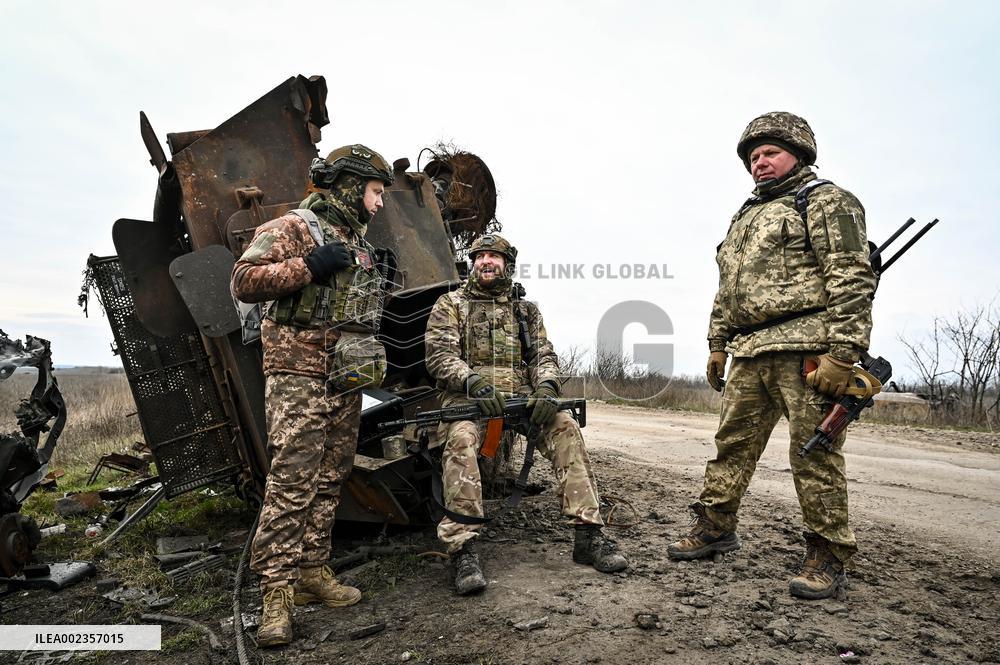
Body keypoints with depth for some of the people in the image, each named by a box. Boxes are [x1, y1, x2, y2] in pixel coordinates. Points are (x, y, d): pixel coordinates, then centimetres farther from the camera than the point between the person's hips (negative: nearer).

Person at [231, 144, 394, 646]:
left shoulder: (361, 245, 22)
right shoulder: (292, 228, -3)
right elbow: (244, 281, -13)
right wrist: (307, 267, -18)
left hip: (347, 379, 8)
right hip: (300, 373, -8)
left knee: (329, 481, 9)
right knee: (291, 480, -10)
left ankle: (312, 571, 19)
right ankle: (277, 588, -4)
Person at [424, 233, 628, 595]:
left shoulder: (526, 310, 22)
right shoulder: (451, 304, 12)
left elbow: (544, 355, 12)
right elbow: (439, 354, -1)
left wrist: (546, 386, -12)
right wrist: (473, 382, -20)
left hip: (520, 396, 3)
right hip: (468, 396, -3)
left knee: (565, 427, -23)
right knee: (461, 438, -36)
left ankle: (588, 535, -20)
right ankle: (463, 549, -33)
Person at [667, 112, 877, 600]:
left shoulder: (825, 202, 0)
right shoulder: (745, 216, 25)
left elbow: (852, 281, -11)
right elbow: (726, 289, 26)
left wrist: (842, 354, -19)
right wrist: (717, 343, 19)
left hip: (805, 349, -7)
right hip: (749, 355, 8)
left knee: (814, 452, -3)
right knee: (732, 443, 10)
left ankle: (828, 556, 8)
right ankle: (715, 526, 22)